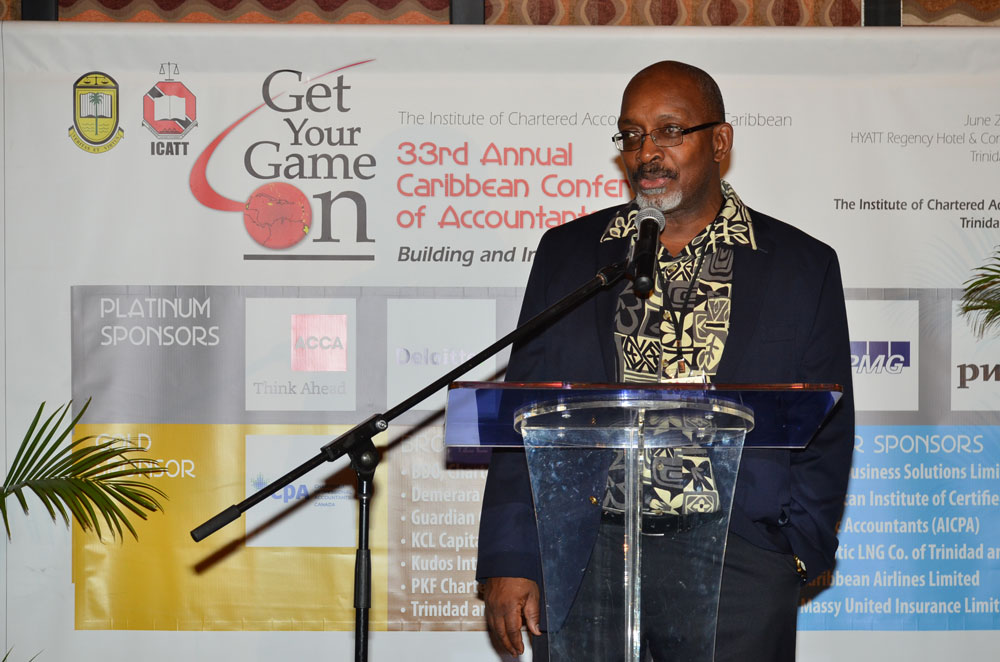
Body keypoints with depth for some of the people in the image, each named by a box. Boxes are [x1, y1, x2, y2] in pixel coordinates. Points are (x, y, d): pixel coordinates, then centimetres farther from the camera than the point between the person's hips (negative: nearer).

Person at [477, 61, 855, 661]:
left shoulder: (802, 267, 9)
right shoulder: (568, 252, 13)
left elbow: (825, 434, 10)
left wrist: (793, 552, -2)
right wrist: (510, 562, 1)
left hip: (734, 562, -1)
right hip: (582, 561, 1)